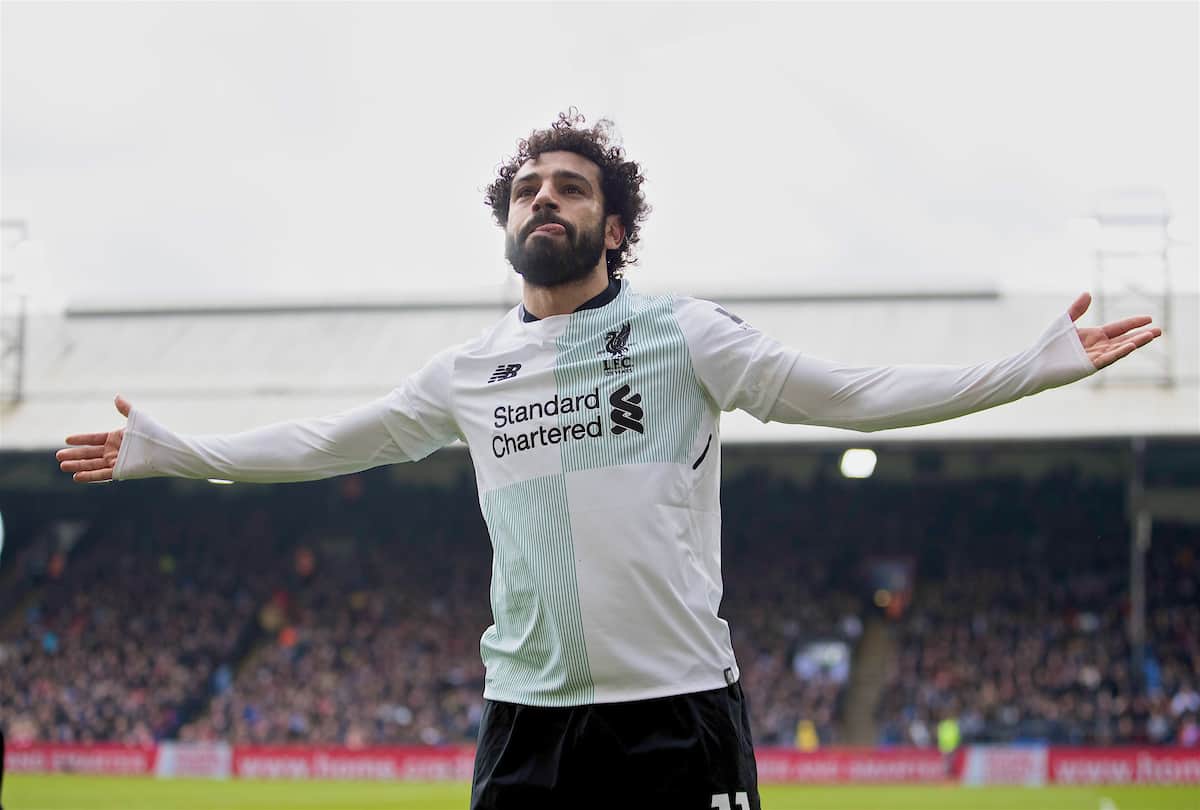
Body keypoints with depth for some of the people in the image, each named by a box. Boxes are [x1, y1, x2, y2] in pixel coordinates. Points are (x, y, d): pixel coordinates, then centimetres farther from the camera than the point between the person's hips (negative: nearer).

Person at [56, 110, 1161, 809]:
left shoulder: (683, 334, 2)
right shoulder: (470, 371, 13)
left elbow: (850, 395, -2)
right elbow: (327, 444, 22)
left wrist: (1040, 365, -10)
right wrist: (170, 453, 24)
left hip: (681, 707, -3)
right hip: (527, 715, 3)